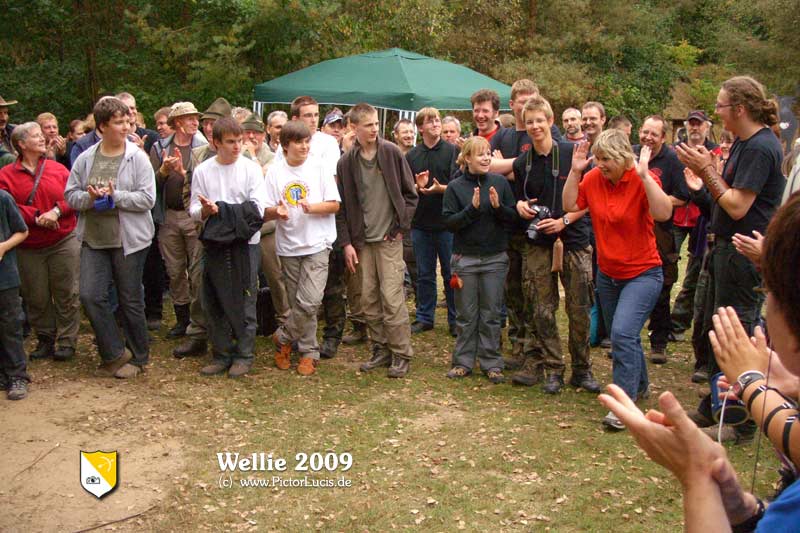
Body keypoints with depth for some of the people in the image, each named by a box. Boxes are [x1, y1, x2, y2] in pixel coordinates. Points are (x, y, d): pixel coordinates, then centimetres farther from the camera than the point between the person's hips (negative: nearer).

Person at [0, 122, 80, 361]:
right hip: (28, 248, 0)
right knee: (36, 297, 7)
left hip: (64, 242, 0)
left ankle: (67, 342, 11)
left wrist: (56, 211, -17)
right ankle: (45, 340, 23)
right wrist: (36, 218, -18)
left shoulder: (58, 169, 4)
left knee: (66, 294, 2)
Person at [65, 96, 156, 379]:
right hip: (93, 239, 3)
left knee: (130, 300, 6)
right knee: (90, 295, -4)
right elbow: (70, 194, 6)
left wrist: (115, 196, -20)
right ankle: (116, 353, 12)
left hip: (129, 239, -3)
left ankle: (137, 357, 23)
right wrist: (90, 197, -14)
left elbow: (147, 198, -12)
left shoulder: (138, 158, -6)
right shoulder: (85, 159, 4)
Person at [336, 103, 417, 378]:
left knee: (392, 297, -7)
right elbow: (342, 205, 6)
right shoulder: (346, 162, 4)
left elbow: (410, 193, 3)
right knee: (369, 299, 7)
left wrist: (401, 226, -4)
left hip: (389, 238, -3)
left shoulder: (391, 152, -2)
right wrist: (346, 242, 1)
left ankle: (401, 354, 3)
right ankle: (381, 349, 20)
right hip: (362, 241, 3)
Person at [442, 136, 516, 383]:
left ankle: (491, 363, 16)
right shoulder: (455, 187, -2)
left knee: (491, 314, 7)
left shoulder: (500, 182, 1)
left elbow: (513, 217, 0)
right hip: (465, 258, -1)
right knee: (466, 315, 7)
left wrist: (498, 206, -18)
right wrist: (472, 208, -20)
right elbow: (449, 222, -8)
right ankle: (463, 361, 18)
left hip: (495, 258, 1)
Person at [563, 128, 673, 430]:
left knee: (623, 334, -21)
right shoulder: (593, 178, -3)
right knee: (621, 337, 19)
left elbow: (664, 213, -30)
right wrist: (575, 172, -13)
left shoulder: (642, 180, -17)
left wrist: (644, 176, -35)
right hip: (607, 273, 6)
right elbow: (570, 205, -5)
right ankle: (640, 385, 43)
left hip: (642, 273, -6)